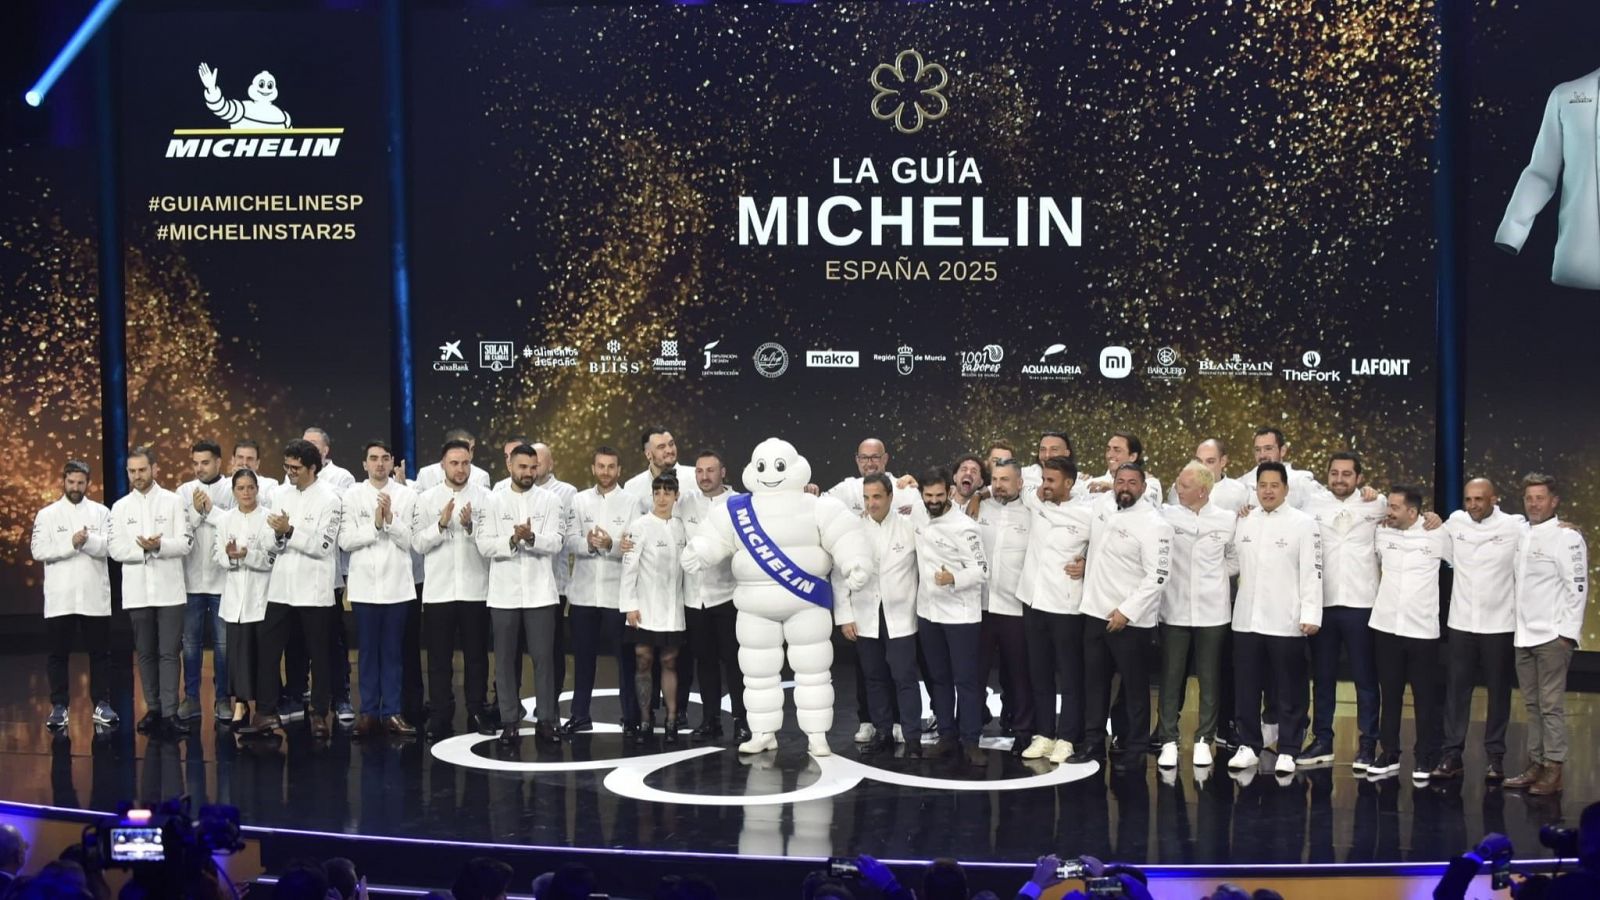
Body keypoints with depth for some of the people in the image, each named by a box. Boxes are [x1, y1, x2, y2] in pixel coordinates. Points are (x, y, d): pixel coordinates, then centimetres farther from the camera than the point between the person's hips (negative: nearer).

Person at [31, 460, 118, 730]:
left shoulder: (101, 512, 6)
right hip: (60, 597, 0)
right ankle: (59, 706, 10)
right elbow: (39, 550, -7)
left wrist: (88, 540, -22)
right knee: (58, 653, 4)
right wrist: (71, 544, -17)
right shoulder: (47, 515, 5)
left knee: (99, 652, 5)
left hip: (94, 596, 1)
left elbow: (110, 547, -5)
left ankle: (102, 704, 12)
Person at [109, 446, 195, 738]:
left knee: (169, 653, -4)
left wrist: (160, 545, -21)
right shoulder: (120, 507, 8)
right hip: (137, 591, 2)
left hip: (169, 589, -2)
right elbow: (116, 549, 1)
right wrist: (143, 549, -16)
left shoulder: (173, 501, 3)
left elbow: (185, 542, -3)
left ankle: (170, 712, -6)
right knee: (145, 653, 8)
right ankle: (153, 709, 15)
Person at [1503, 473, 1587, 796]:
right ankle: (1535, 765, 16)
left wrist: (1568, 632, -14)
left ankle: (1553, 770, -2)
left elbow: (1578, 587, -10)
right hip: (1524, 635, 7)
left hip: (1552, 636, -7)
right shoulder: (1520, 535, 13)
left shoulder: (1567, 537, -7)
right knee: (1532, 705, 10)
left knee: (1551, 705, -6)